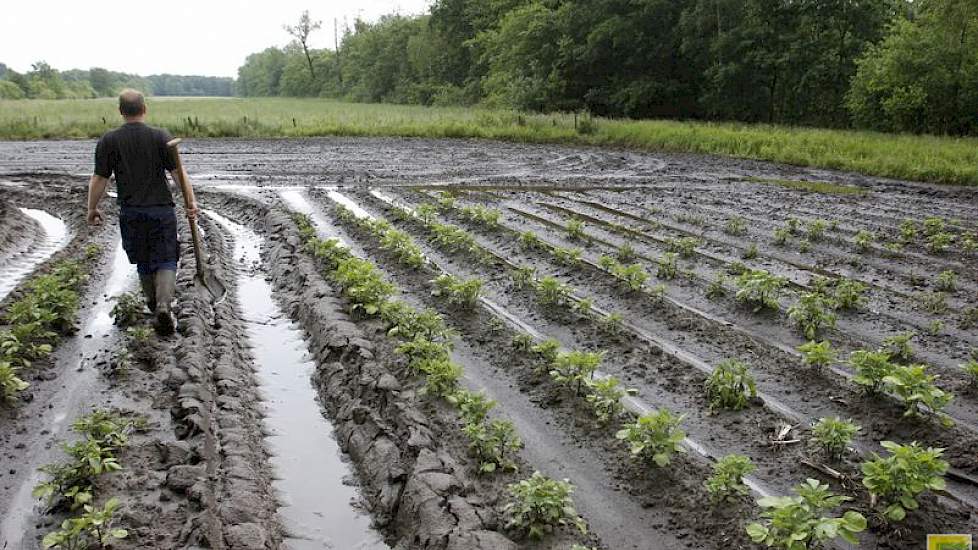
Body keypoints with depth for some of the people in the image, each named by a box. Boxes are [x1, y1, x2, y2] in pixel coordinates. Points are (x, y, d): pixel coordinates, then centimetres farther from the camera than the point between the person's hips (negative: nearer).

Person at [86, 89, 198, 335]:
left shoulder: (108, 141, -2)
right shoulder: (161, 136, -5)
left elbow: (99, 179, -1)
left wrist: (92, 208, 10)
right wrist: (191, 200, -3)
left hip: (130, 212, 2)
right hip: (161, 208, -2)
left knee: (143, 262, 17)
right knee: (165, 260, 3)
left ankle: (153, 302, 32)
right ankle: (164, 306, -14)